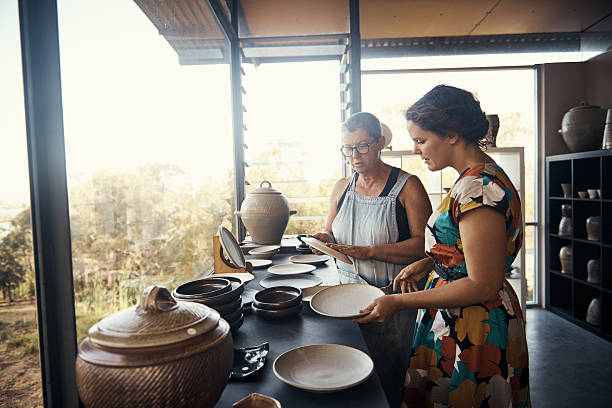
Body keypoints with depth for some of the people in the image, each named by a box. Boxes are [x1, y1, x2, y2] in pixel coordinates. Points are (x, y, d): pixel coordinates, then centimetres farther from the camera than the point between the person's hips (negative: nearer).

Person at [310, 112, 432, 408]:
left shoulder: (407, 186, -6)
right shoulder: (341, 188, 9)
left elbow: (423, 244, -13)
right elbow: (331, 234, 18)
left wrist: (369, 251, -22)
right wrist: (326, 240, -5)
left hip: (393, 297, -4)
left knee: (389, 378, 5)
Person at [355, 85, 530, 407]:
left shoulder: (479, 188, -26)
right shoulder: (475, 177, 6)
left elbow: (483, 285, -25)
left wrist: (399, 302, -22)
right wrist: (428, 263, 3)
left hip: (473, 331, -9)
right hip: (456, 322, 9)